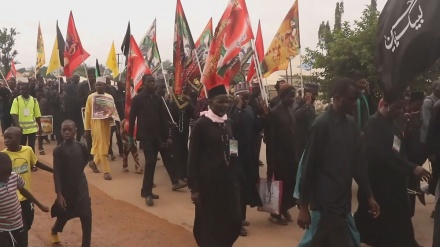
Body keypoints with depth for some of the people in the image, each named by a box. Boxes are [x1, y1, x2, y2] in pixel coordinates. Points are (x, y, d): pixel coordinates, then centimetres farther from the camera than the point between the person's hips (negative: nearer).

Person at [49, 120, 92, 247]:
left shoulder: (81, 146, -7)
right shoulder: (58, 150, -15)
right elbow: (56, 174, -15)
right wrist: (59, 194, -18)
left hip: (81, 186, 2)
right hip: (66, 188, -2)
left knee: (86, 217, -3)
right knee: (64, 215, 18)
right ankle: (54, 231, 52)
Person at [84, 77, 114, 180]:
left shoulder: (109, 97, 5)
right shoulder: (91, 97, -2)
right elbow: (87, 113, -1)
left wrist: (112, 117, -14)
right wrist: (87, 129, -4)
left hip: (106, 124, 4)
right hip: (96, 124, -4)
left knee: (105, 146, 12)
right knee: (101, 147, -5)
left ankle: (94, 162, 36)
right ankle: (106, 171, -2)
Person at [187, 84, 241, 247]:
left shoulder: (228, 123, 7)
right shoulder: (201, 124, -10)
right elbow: (193, 158, -8)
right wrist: (194, 187, -10)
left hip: (229, 180, 6)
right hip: (208, 182, -5)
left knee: (234, 220, 8)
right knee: (208, 224, 4)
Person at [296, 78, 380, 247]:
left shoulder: (351, 125, 7)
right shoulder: (322, 124, -14)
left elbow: (358, 162, 13)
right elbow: (308, 166, -12)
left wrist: (369, 196, 12)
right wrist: (303, 206, -11)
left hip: (343, 201, 7)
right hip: (326, 203, -6)